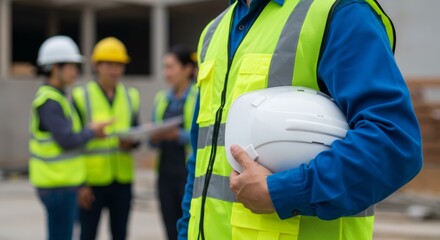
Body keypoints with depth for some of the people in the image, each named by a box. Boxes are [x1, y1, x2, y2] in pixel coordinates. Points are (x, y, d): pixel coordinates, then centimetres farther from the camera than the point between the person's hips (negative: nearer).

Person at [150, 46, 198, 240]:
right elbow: (154, 140, 17)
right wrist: (154, 138, -5)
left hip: (191, 175, -6)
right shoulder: (161, 99, 14)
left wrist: (178, 135, -22)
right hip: (167, 174, 6)